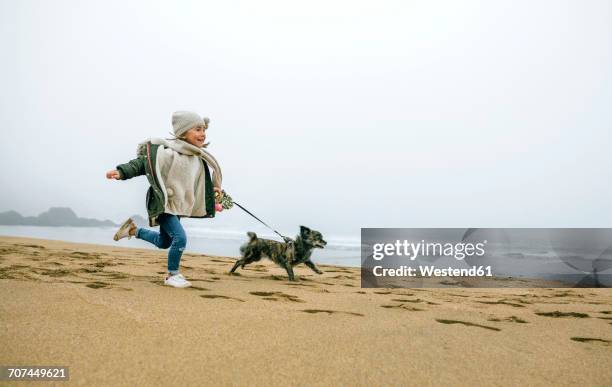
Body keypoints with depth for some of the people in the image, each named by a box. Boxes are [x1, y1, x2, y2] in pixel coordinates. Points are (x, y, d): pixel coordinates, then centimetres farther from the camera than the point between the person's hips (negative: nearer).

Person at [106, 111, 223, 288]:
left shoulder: (199, 158, 1)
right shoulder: (168, 152, -23)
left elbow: (202, 181, 19)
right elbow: (141, 162, -22)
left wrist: (213, 188, 9)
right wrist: (121, 171, -33)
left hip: (179, 206, 9)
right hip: (163, 205, -8)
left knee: (164, 242, 23)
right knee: (180, 238, -21)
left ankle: (133, 230, 44)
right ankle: (172, 275, 1)